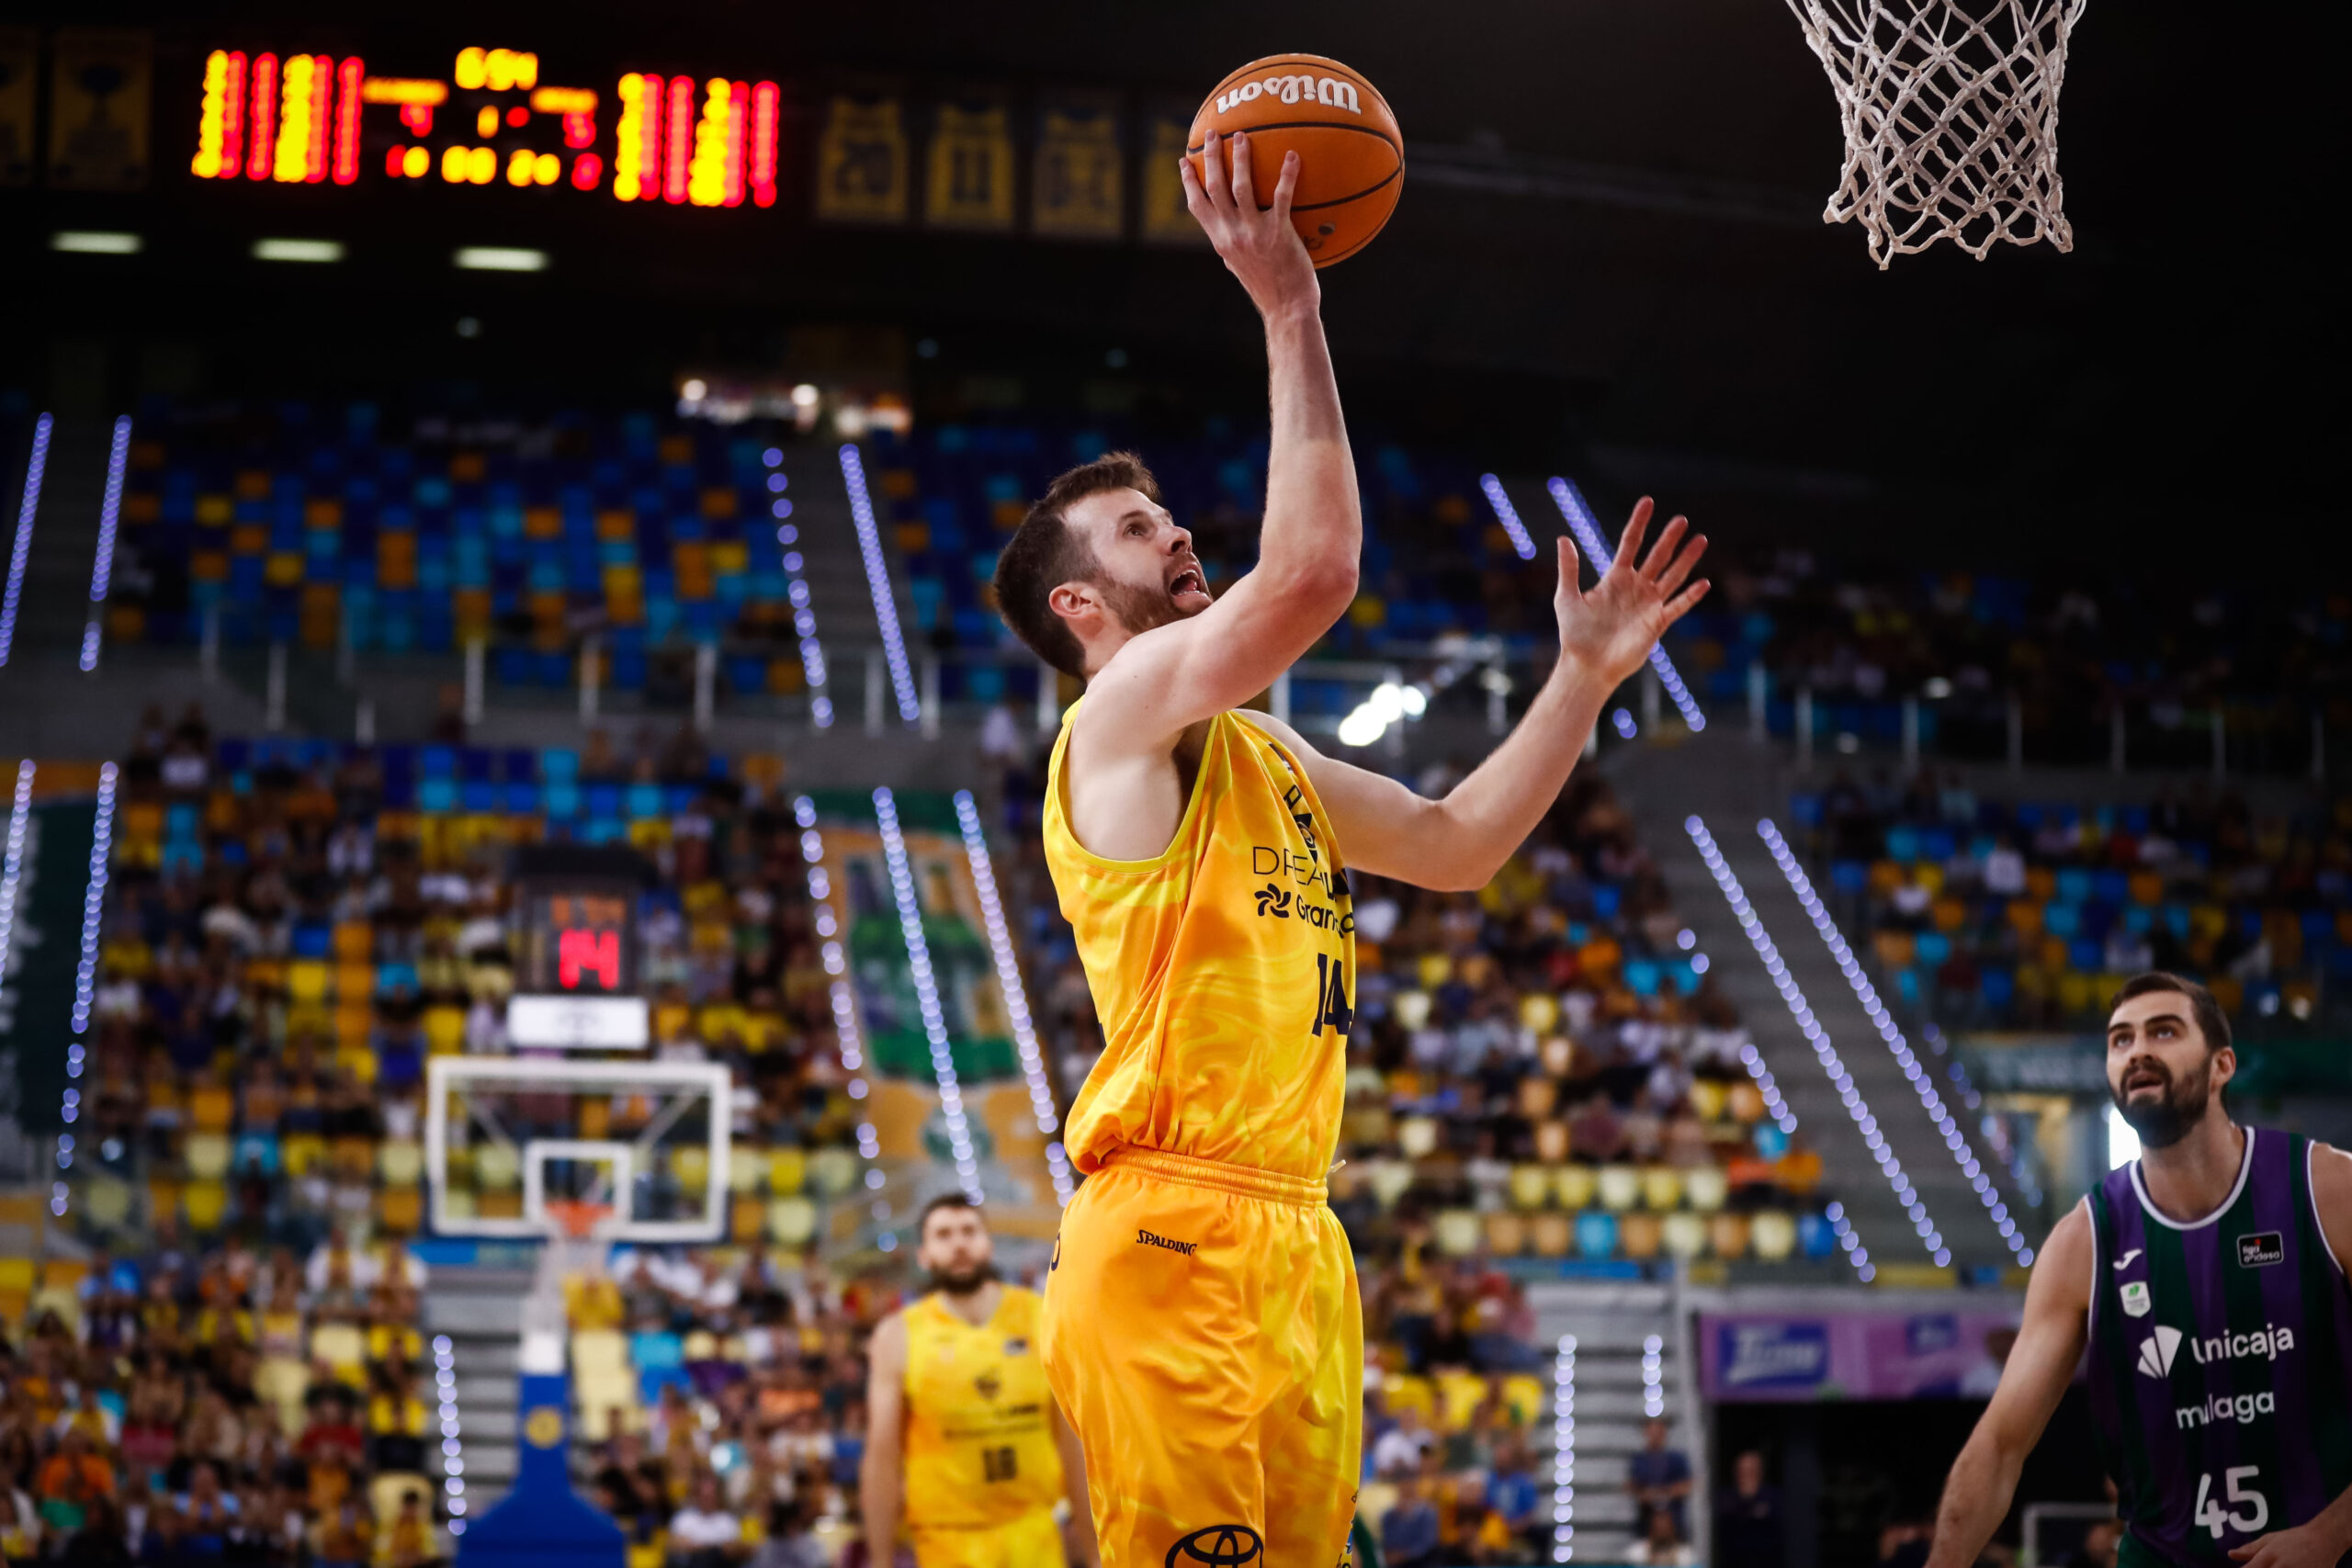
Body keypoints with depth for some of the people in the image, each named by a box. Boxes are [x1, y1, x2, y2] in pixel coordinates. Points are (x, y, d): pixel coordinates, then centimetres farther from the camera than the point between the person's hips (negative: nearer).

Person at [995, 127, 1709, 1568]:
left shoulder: (1258, 753, 24)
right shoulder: (1123, 711, -3)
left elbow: (1458, 844, 27)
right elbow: (1312, 575, -19)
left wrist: (1587, 677, 21)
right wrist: (1288, 313, -15)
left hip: (1294, 1238, 9)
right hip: (1176, 1234, -9)